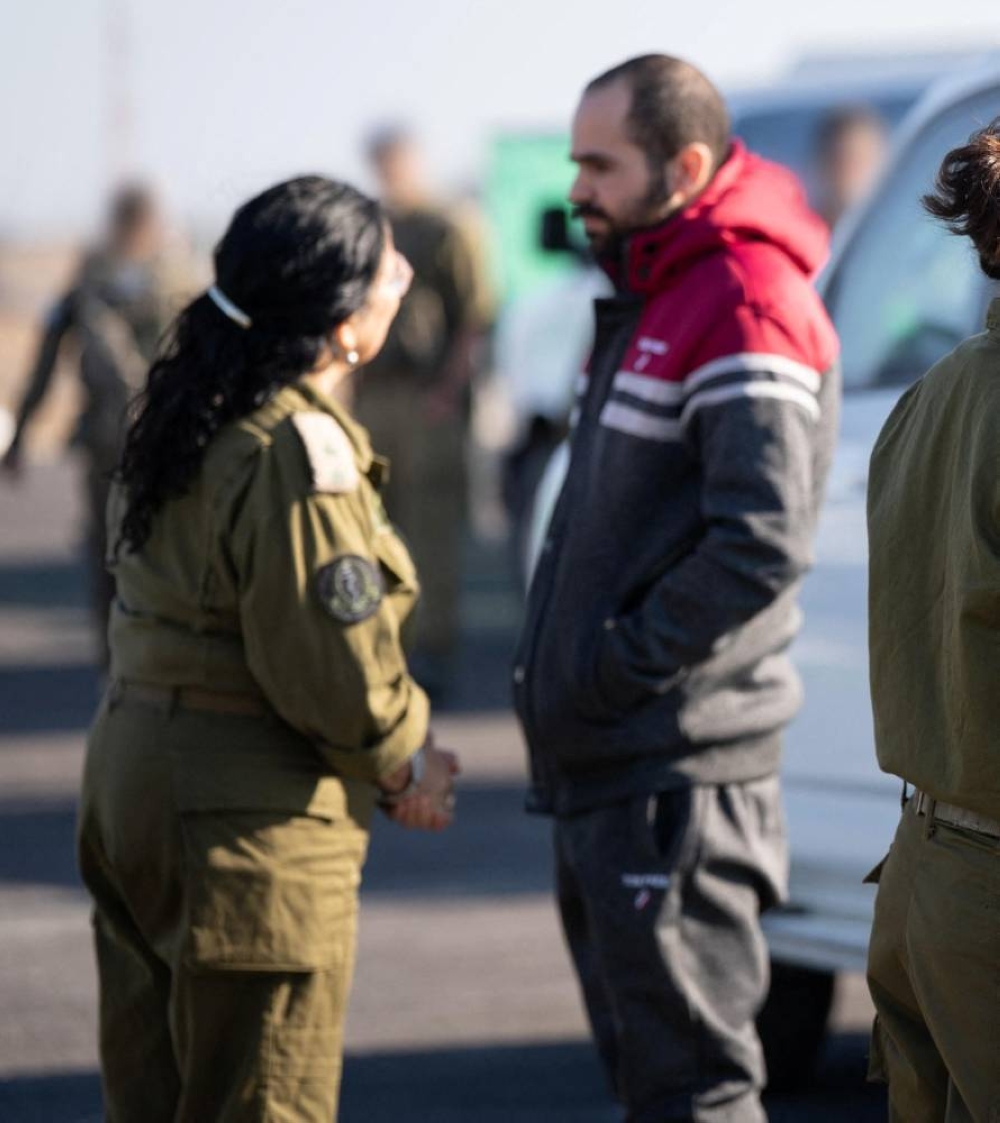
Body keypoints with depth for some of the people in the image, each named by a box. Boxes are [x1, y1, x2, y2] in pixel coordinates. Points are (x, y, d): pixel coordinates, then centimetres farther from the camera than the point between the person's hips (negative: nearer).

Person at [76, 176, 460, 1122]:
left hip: (135, 766, 9)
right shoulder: (299, 455, -21)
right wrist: (403, 762, 0)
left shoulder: (191, 407, 8)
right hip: (246, 824, -9)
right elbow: (333, 664, -20)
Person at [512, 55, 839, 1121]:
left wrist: (619, 667, -19)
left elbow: (763, 544, -24)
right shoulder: (650, 297, 17)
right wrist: (561, 673, 13)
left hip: (677, 773, -10)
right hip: (601, 764, 10)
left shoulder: (745, 308, -16)